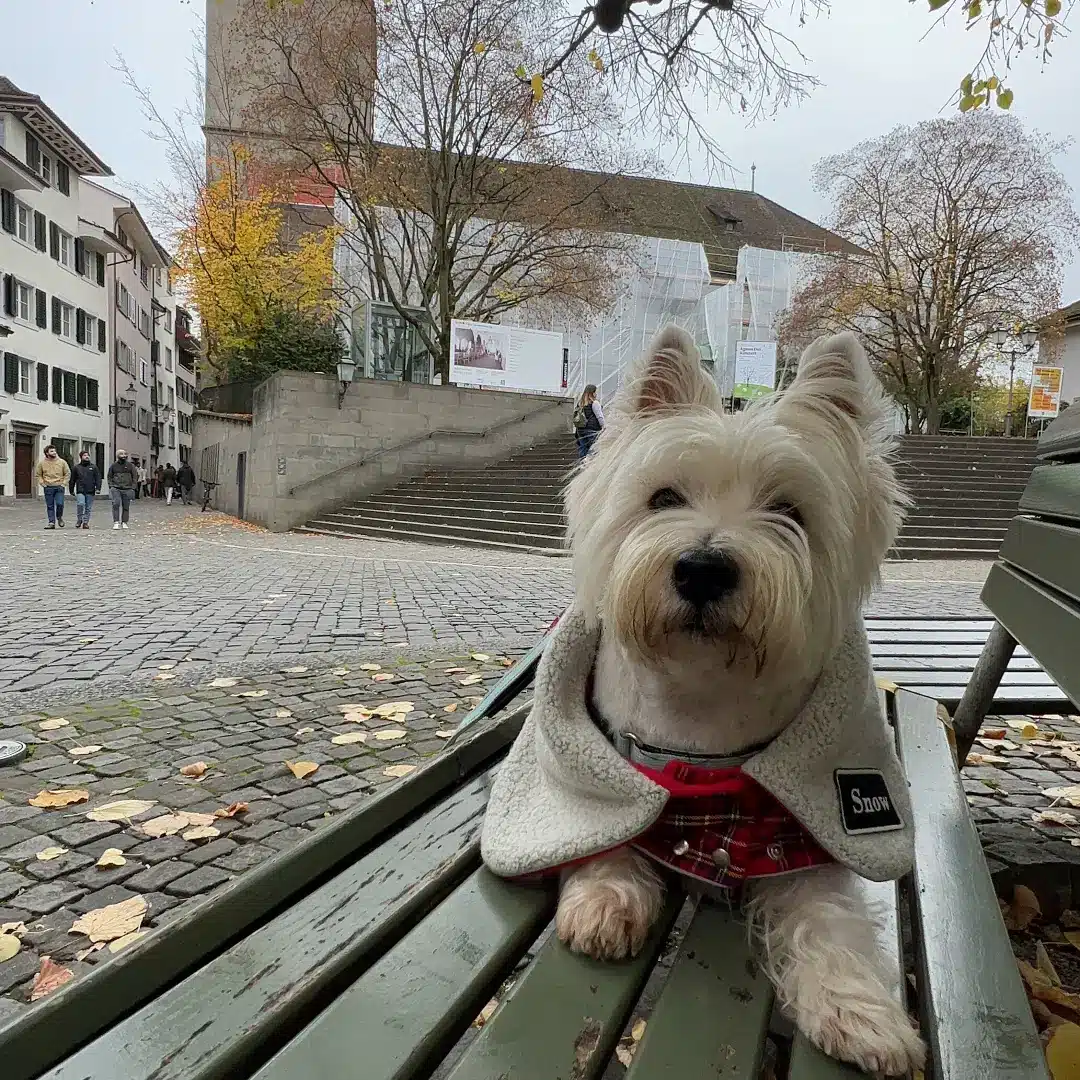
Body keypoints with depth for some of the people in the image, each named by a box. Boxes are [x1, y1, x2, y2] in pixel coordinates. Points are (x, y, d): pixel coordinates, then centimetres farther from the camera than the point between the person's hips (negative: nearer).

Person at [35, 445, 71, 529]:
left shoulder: (62, 462, 2)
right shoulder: (42, 463, 4)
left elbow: (68, 473, 8)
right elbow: (38, 474, 13)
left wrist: (63, 483, -1)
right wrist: (42, 483, 0)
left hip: (59, 487, -1)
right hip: (48, 487, 1)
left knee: (60, 504, -11)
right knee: (50, 506, 2)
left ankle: (59, 517, 16)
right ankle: (51, 522, 7)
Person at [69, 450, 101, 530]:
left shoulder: (93, 467, 11)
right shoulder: (76, 468, 11)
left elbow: (98, 478, 8)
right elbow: (72, 480, 15)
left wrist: (98, 488, -4)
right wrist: (71, 490, 12)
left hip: (90, 491, 1)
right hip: (80, 491, -1)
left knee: (88, 508, 3)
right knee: (80, 504, -19)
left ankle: (86, 522, 12)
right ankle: (79, 520, -3)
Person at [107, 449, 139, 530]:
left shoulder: (130, 465, 7)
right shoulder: (113, 466, 8)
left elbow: (135, 477, 8)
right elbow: (110, 477, 16)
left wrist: (133, 488, -1)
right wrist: (111, 486, 3)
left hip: (127, 489, 1)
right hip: (116, 488, 0)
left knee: (126, 507, 3)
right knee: (116, 504, -15)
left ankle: (124, 523, 12)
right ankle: (116, 522, -13)